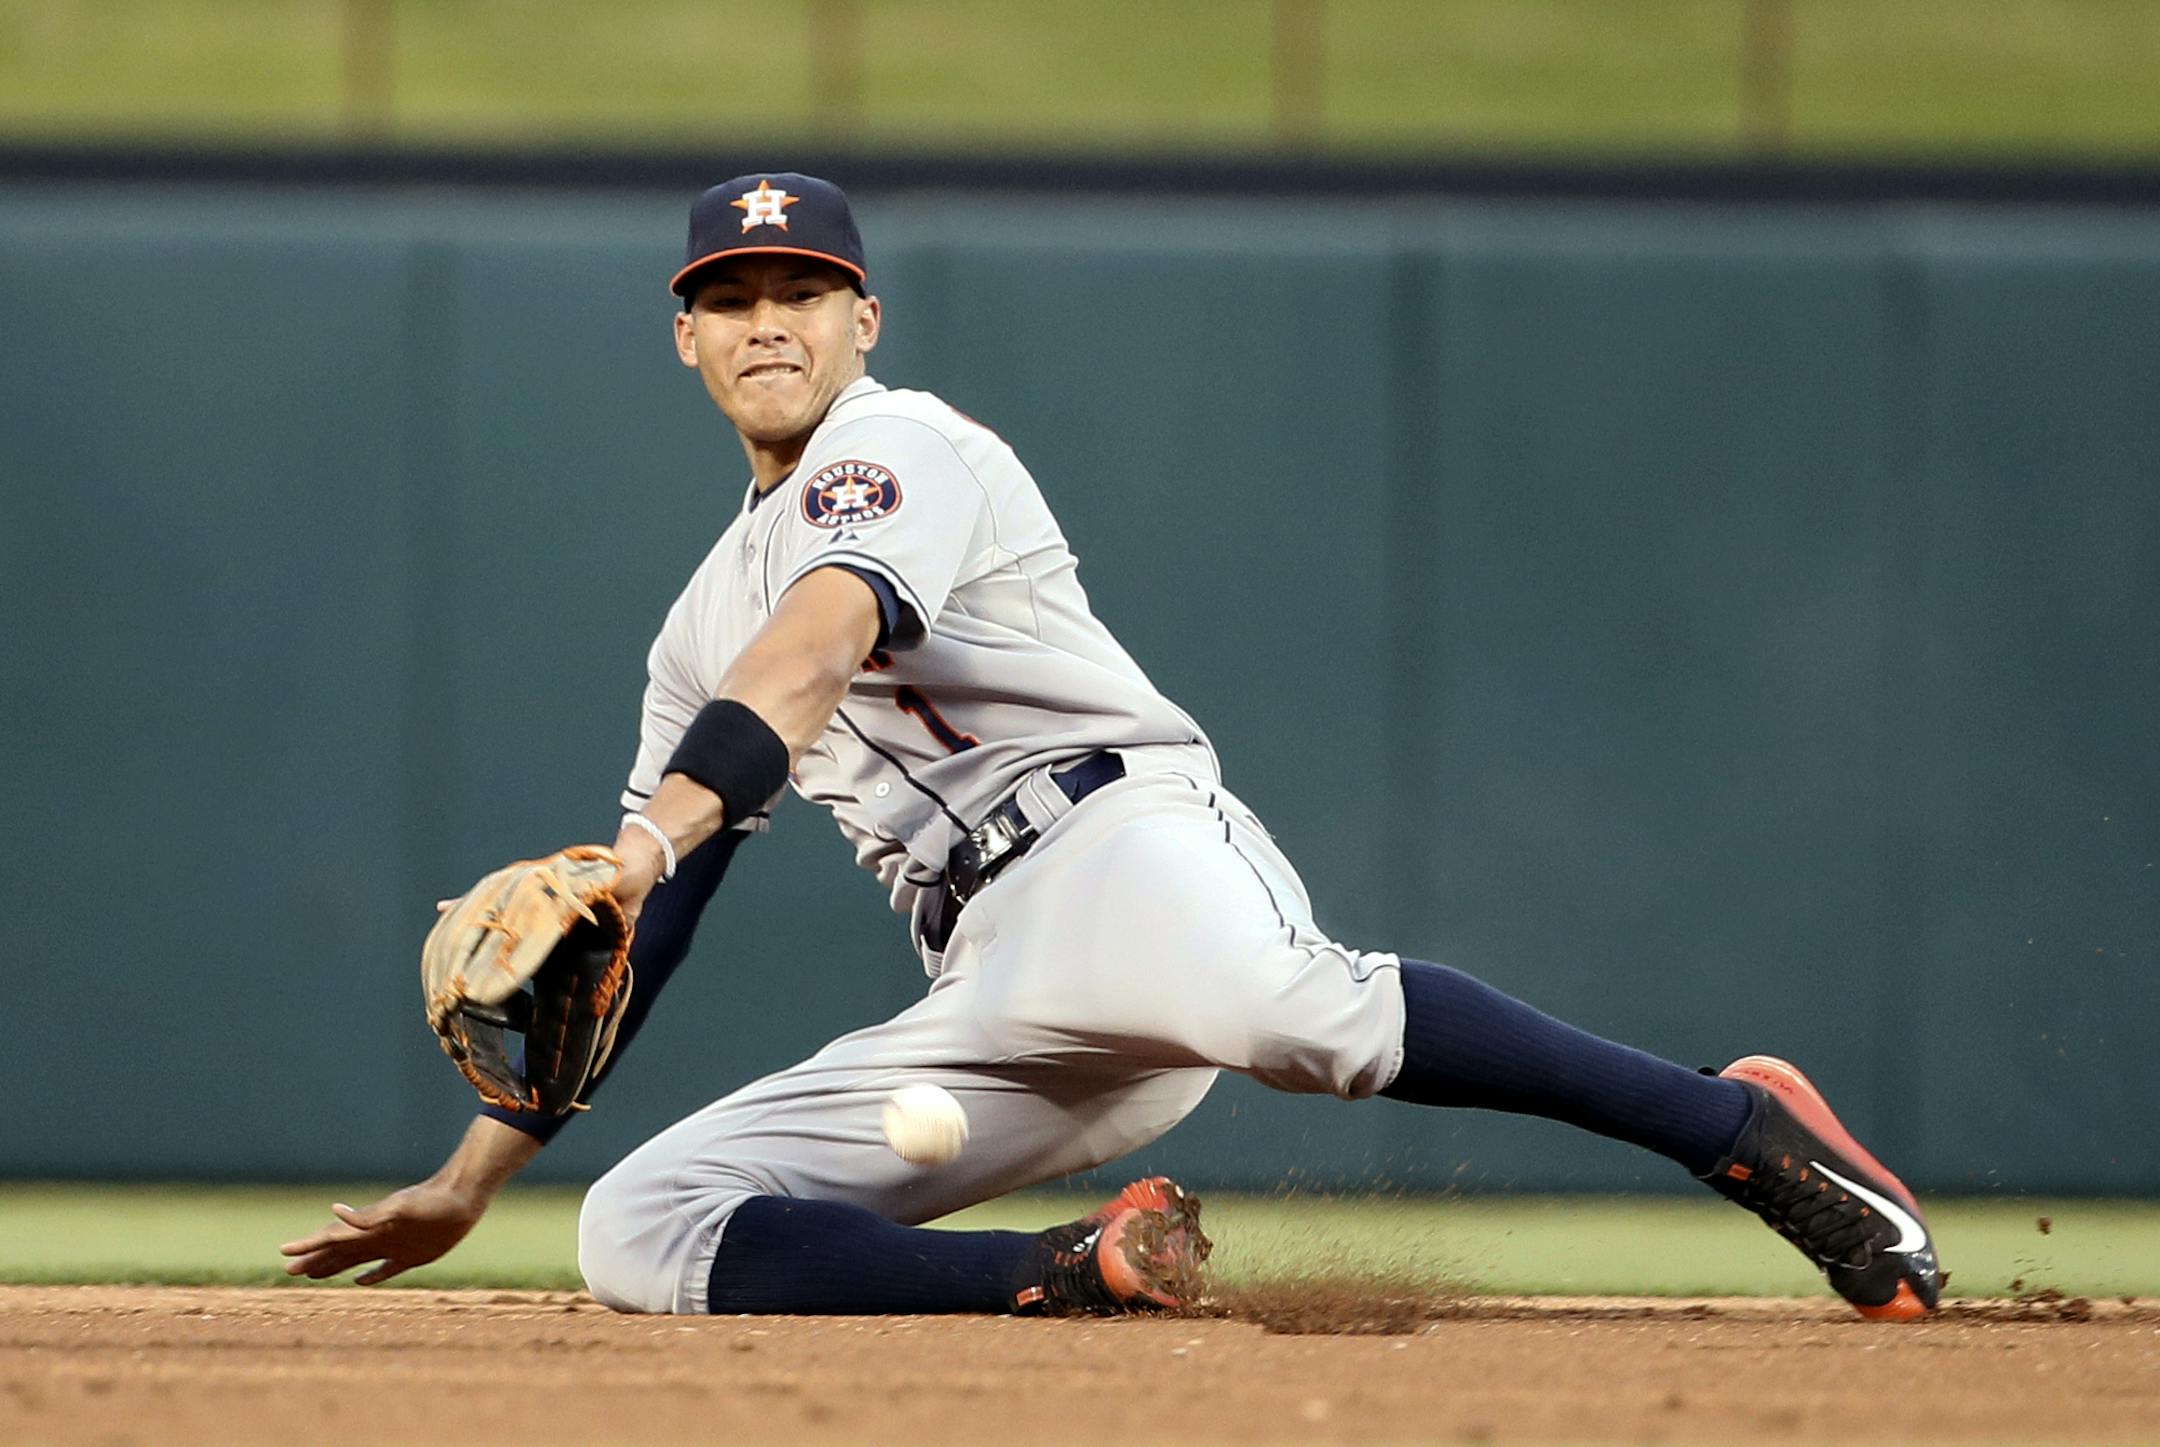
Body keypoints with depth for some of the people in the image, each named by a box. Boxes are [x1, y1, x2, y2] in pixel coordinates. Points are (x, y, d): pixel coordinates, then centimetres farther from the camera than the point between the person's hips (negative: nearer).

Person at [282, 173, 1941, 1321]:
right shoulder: (709, 619, 30)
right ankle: (1088, 1274, -19)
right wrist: (474, 1174, 26)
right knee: (638, 1227, -9)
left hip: (1118, 830, -8)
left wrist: (650, 837, -34)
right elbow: (634, 937, 32)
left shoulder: (903, 450, 6)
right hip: (985, 999, 8)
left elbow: (819, 647, -17)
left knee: (1274, 1002, -43)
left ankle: (1742, 1128, -42)